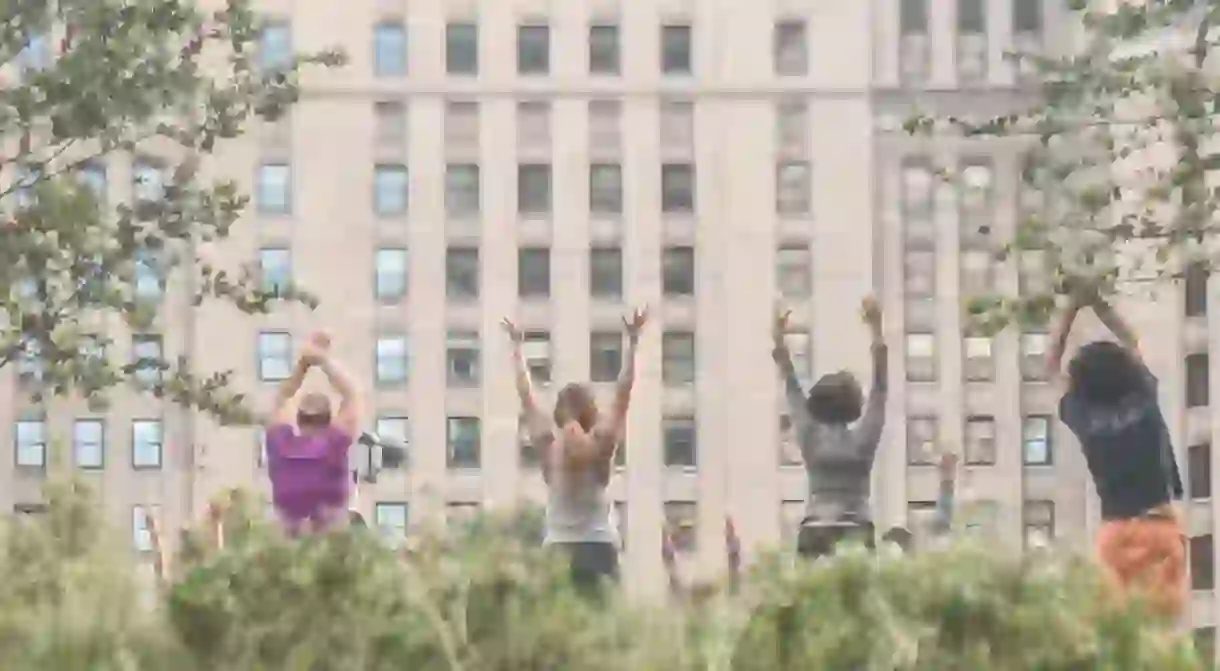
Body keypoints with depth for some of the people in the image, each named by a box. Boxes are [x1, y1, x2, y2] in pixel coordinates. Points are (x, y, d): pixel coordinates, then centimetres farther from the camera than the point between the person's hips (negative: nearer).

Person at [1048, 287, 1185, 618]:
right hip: (1160, 523, 0)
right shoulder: (1143, 401, 2)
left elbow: (1053, 365, 16)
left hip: (1117, 528, 0)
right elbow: (1132, 344, 21)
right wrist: (1100, 305, 26)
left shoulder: (1083, 415, 1)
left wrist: (1072, 310, 19)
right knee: (1163, 613, -3)